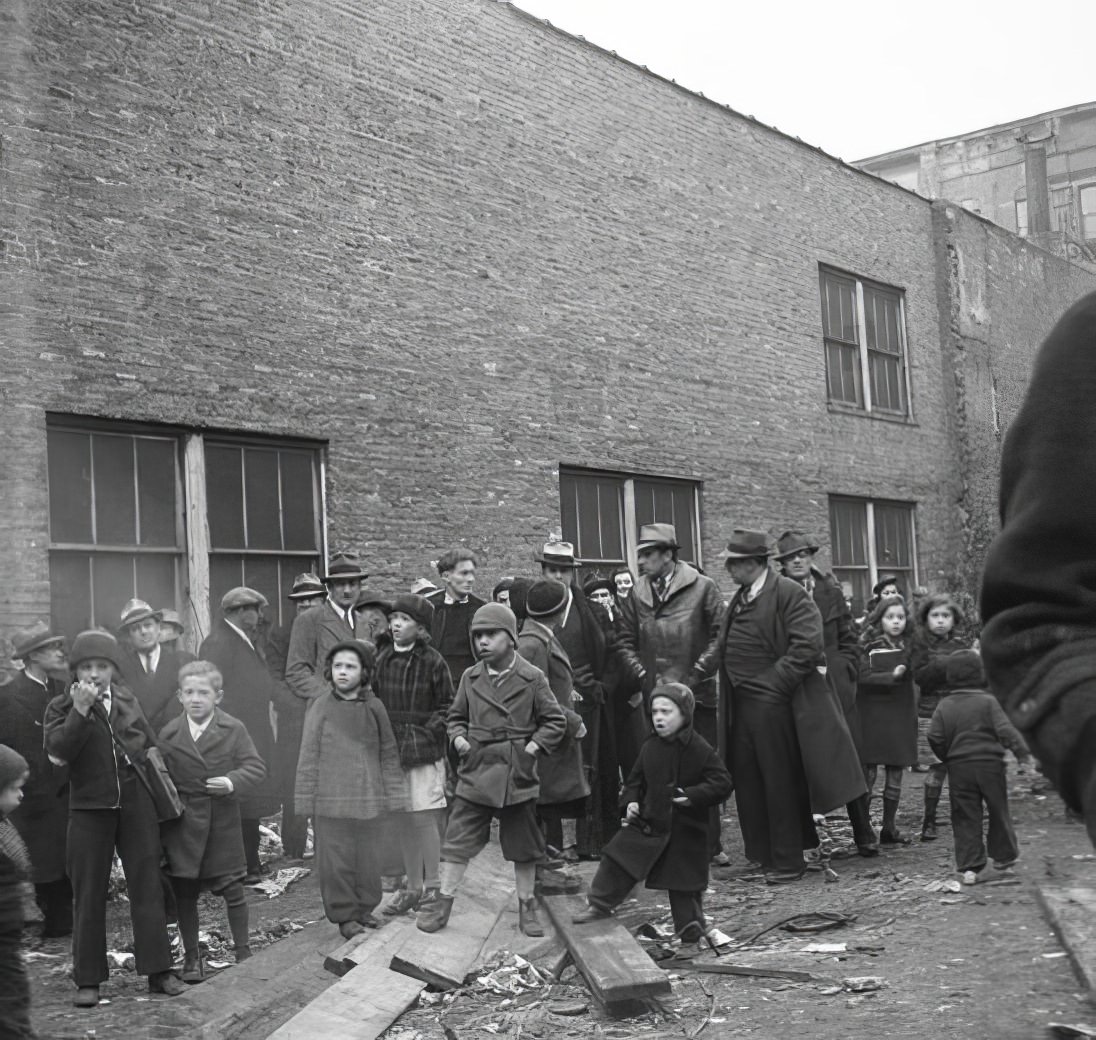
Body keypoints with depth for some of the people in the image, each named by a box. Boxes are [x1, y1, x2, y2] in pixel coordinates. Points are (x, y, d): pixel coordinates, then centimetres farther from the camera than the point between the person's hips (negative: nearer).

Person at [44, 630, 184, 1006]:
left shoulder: (127, 701, 7)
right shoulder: (60, 707, -1)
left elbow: (151, 744, 18)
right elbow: (57, 748, -18)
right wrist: (80, 710, -25)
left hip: (136, 804, 2)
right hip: (90, 808, -2)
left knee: (147, 887, 4)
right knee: (89, 894, 4)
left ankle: (158, 970, 11)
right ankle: (87, 979, 14)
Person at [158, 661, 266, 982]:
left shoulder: (233, 729, -2)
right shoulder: (169, 734, 0)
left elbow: (256, 767, -2)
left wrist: (233, 782, -21)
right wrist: (162, 827, -2)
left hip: (223, 822, -1)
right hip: (183, 825, 1)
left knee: (232, 890, 5)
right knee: (185, 893, 7)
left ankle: (243, 952, 21)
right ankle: (191, 957, 21)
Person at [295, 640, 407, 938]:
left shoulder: (374, 707, 2)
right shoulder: (321, 709, -2)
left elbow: (388, 754, 7)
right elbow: (309, 758, 1)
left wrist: (394, 796, 6)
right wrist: (306, 801, 0)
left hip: (368, 799, 2)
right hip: (331, 799, -2)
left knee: (368, 857, 9)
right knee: (335, 859, 2)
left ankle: (364, 908, 26)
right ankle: (344, 915, 15)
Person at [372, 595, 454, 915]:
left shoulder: (432, 661, -6)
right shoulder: (381, 659, 5)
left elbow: (446, 705, -1)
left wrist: (428, 730, -11)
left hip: (424, 749, -4)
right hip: (391, 749, 4)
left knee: (424, 817, -6)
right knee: (404, 820, 10)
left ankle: (433, 887, 5)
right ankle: (412, 886, 20)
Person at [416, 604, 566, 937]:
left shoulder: (532, 679, -5)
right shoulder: (470, 678, 5)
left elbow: (555, 721, 0)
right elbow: (456, 716, 18)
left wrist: (534, 746, -10)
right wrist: (458, 738, 0)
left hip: (517, 775, -2)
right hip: (475, 772, 2)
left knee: (523, 846, 9)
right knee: (458, 839, -1)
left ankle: (527, 906, 22)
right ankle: (442, 902, 7)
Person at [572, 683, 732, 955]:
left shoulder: (700, 750, -14)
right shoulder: (650, 748, 2)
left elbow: (722, 783, -15)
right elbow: (636, 779, 15)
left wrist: (693, 795, -26)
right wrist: (631, 801, -1)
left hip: (685, 830, -4)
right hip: (648, 821, 5)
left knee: (684, 886, 4)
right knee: (617, 857, 0)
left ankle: (692, 935, 19)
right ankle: (599, 904, 18)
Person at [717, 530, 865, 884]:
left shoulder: (789, 594, -12)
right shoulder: (741, 597, 15)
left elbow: (806, 648, -19)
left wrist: (773, 683, -19)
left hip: (773, 704, -8)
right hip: (742, 705, 9)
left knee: (780, 784, 1)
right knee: (748, 784, 13)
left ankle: (787, 863, 11)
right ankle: (762, 854, 25)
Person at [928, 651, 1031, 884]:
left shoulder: (944, 706, 2)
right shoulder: (988, 702, -5)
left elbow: (934, 737, -3)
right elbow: (1005, 730, -14)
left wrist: (947, 758, 12)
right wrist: (1022, 752, -12)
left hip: (959, 768, 2)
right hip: (990, 764, -2)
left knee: (965, 819, 4)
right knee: (998, 812, 15)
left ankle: (969, 867, 0)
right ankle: (1004, 858, 26)